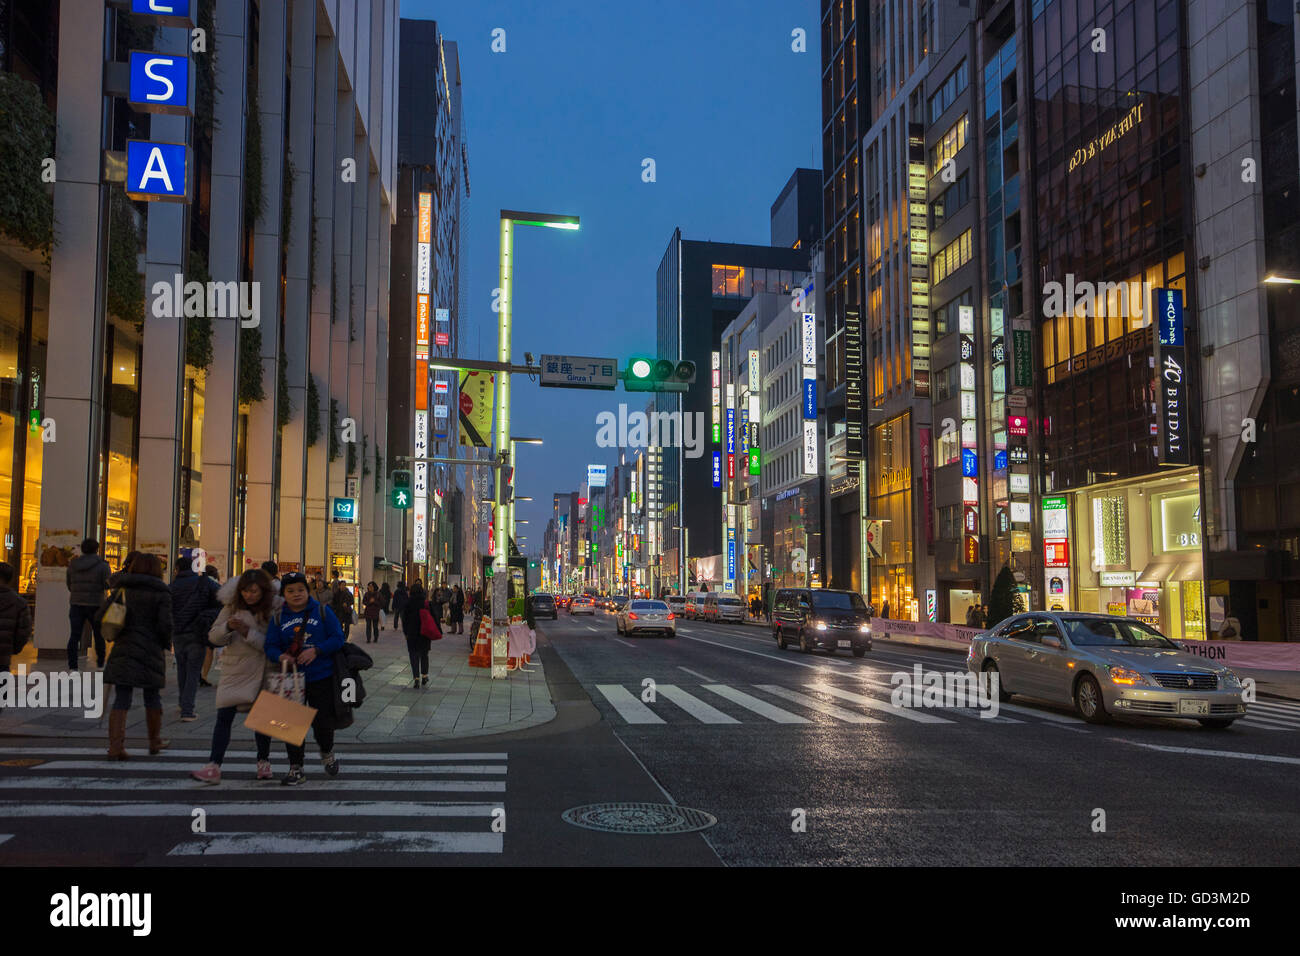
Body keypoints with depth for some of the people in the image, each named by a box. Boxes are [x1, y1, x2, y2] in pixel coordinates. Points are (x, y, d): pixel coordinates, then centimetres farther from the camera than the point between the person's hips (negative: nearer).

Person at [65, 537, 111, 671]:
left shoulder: (73, 565, 5)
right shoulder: (102, 565, -7)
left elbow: (69, 586, 13)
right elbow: (107, 585, -11)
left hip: (76, 603, 2)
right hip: (95, 604, -2)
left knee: (75, 635, 0)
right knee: (99, 635, 12)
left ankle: (72, 665, -7)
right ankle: (100, 663, 20)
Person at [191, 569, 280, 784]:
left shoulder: (275, 608, -10)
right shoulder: (232, 606, 0)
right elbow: (213, 637, 1)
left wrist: (249, 633, -25)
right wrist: (227, 627, -19)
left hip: (263, 671, -1)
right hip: (234, 669, 2)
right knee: (224, 716, -8)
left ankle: (263, 762, 27)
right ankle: (214, 767, -9)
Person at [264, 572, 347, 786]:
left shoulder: (322, 611, 0)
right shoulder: (278, 617, 7)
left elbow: (338, 638, -4)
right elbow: (270, 646, 4)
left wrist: (316, 650, -18)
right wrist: (280, 657, -18)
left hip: (321, 677, -2)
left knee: (322, 721, -2)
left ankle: (327, 752, 30)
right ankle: (296, 768, 15)